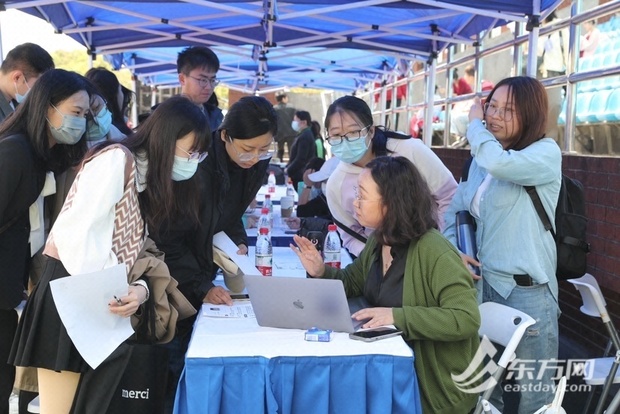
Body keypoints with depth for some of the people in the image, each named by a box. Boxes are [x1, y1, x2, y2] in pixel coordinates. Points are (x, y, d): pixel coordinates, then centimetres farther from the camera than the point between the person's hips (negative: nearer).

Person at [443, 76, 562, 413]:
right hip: (481, 281, 7)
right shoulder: (480, 159, 10)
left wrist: (474, 124, -14)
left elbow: (500, 163, -32)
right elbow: (455, 209, 16)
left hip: (526, 288, -7)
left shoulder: (547, 153, -12)